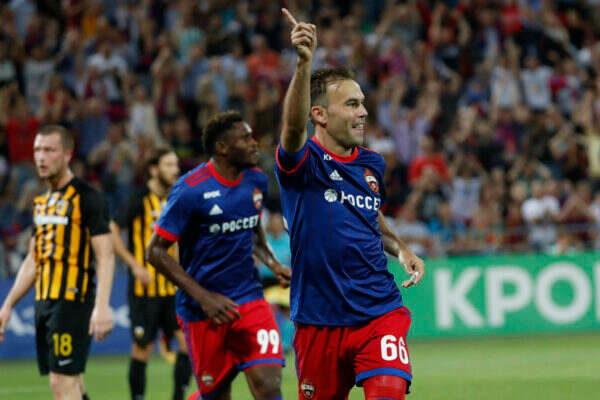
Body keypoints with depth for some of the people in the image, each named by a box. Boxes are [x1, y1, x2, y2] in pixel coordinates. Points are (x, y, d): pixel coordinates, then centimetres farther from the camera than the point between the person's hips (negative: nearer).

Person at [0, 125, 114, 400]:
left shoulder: (87, 198, -8)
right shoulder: (42, 202, 18)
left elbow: (105, 256, -13)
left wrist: (102, 306, -24)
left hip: (73, 302, -8)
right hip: (44, 303, 8)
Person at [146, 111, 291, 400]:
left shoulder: (256, 180, 5)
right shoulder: (190, 190, -14)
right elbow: (155, 252, -12)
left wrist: (273, 264, 6)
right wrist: (204, 297, -18)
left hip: (249, 300, 4)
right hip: (202, 309, -4)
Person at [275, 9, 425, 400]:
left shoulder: (372, 163, 9)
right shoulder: (305, 161, -8)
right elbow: (294, 126, -32)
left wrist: (401, 249, 10)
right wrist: (304, 63, -48)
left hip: (379, 312, 3)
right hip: (320, 319, -3)